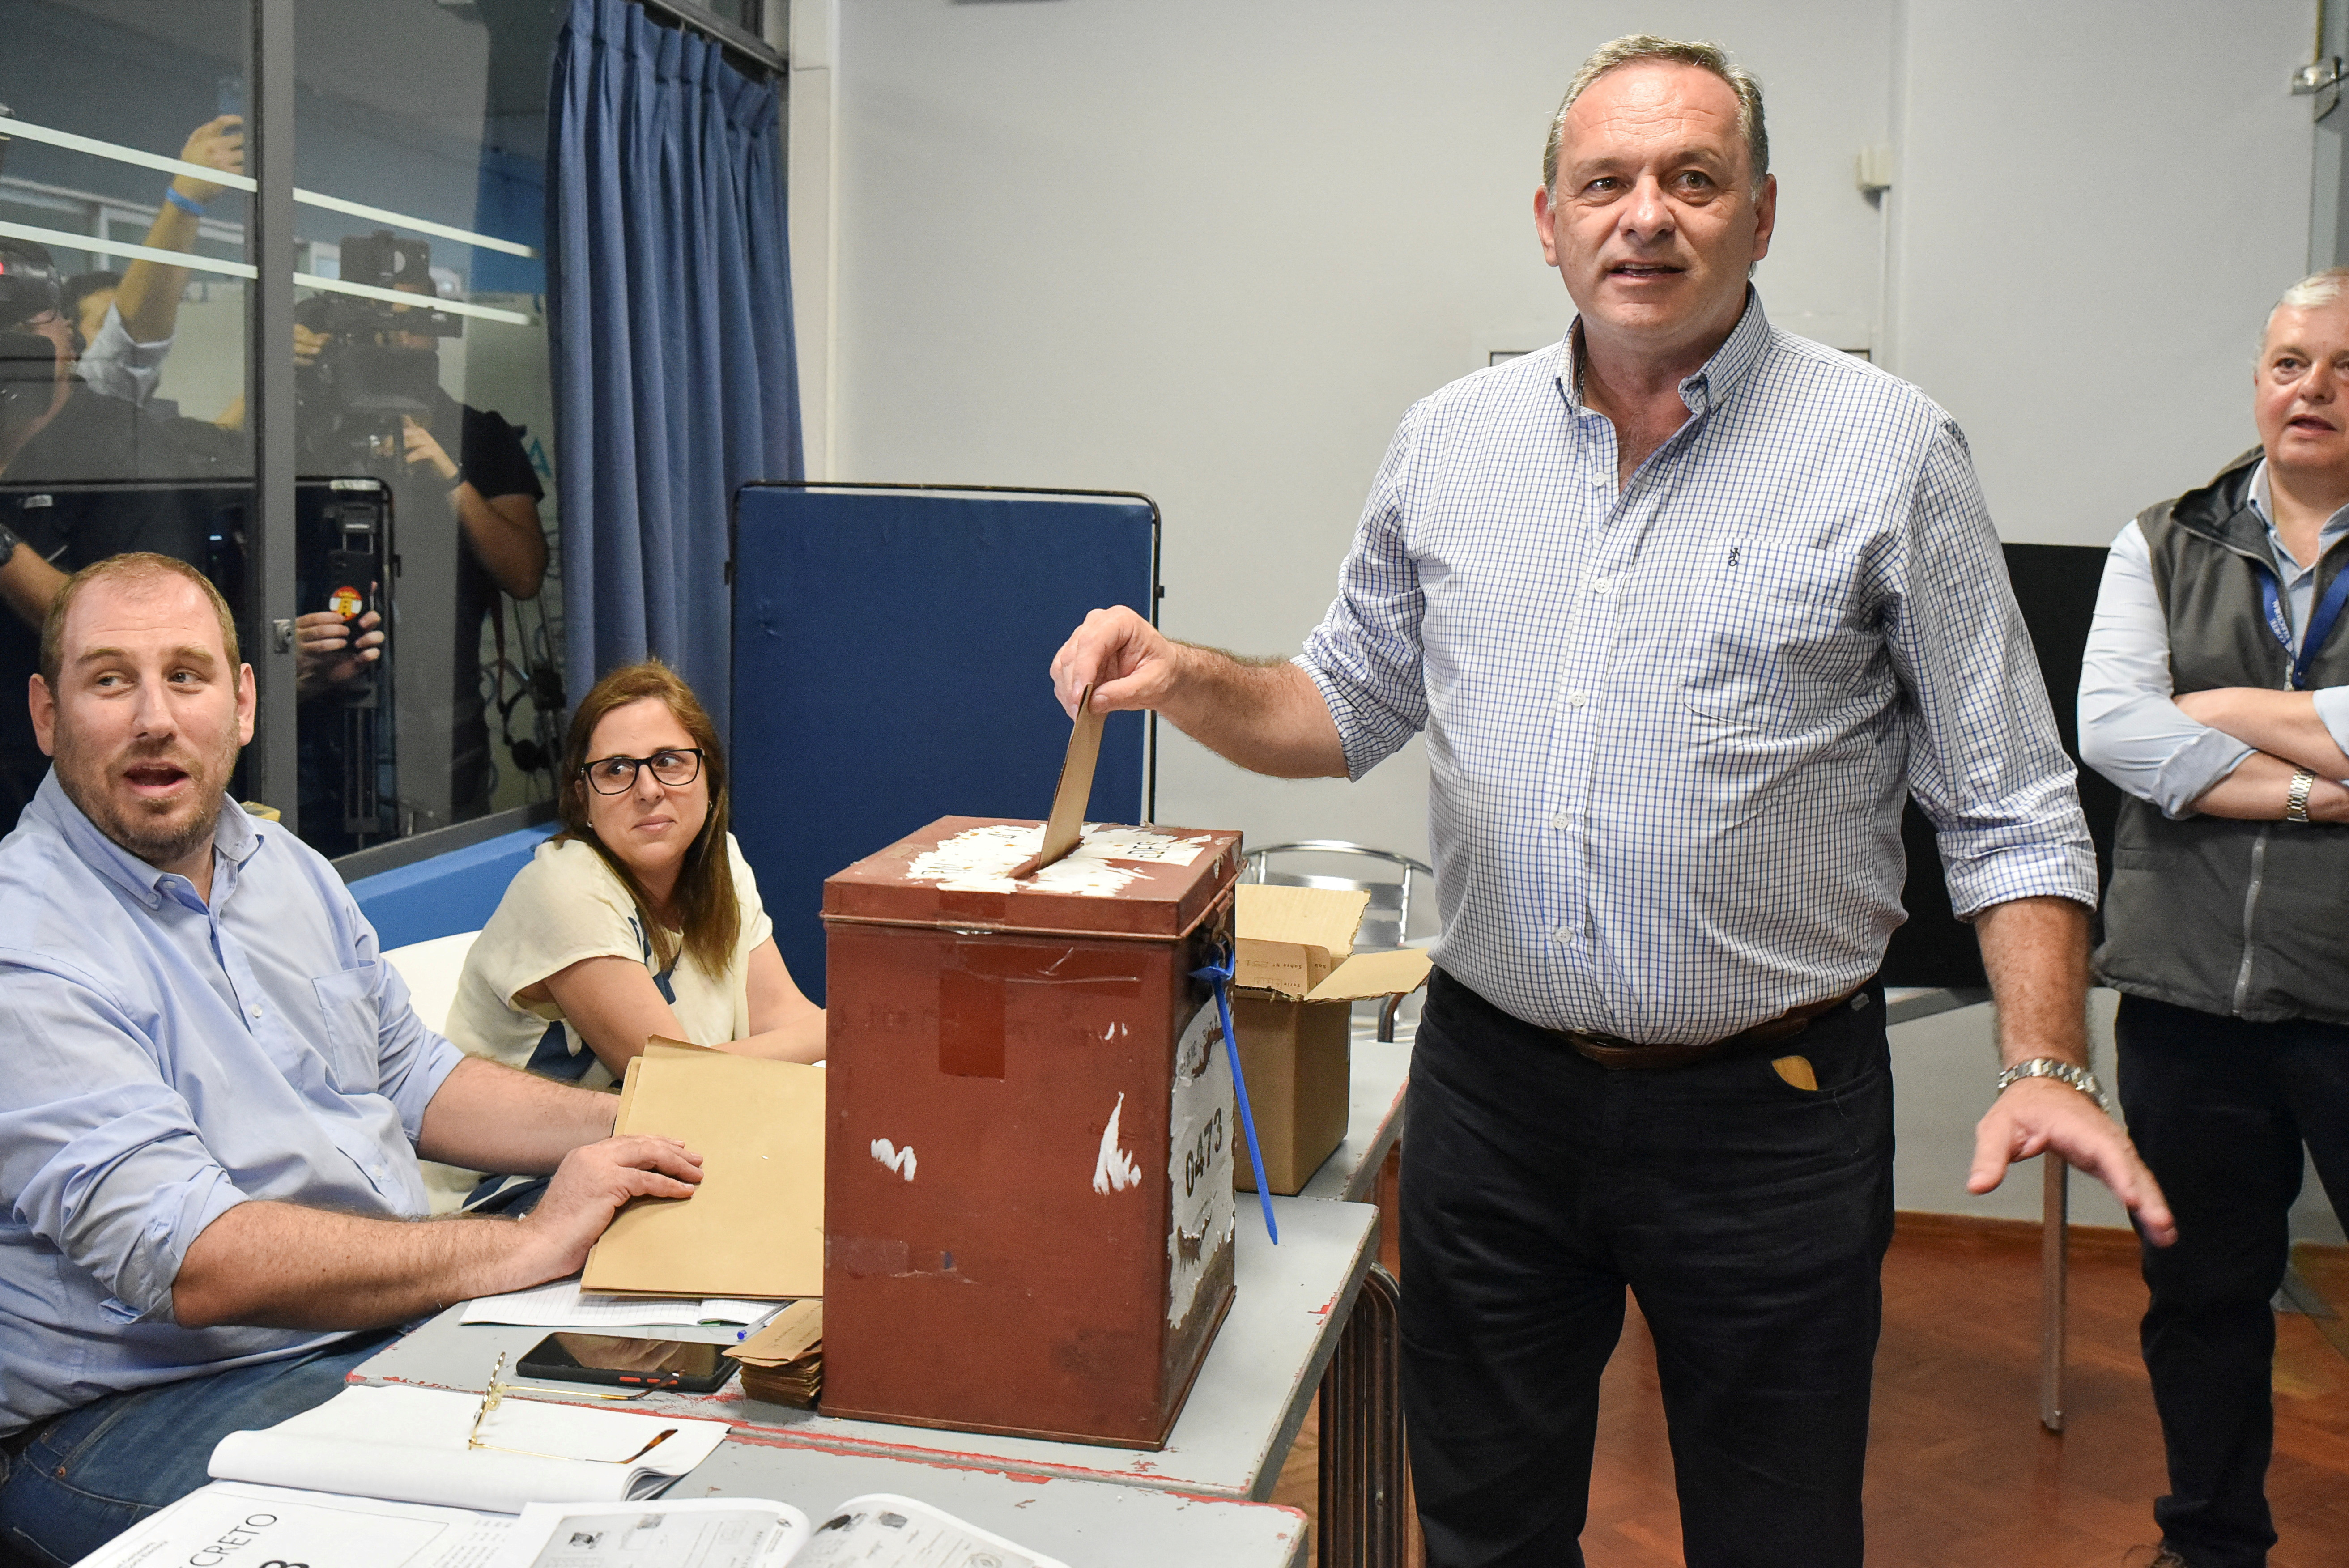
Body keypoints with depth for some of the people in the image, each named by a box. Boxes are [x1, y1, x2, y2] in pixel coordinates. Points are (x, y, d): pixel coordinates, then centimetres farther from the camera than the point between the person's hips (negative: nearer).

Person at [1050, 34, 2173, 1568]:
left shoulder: (1887, 448, -6)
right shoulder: (1450, 440, 4)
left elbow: (2007, 807, -5)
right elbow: (1348, 704, 13)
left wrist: (2045, 1067, -16)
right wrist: (1188, 680, -6)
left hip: (1768, 1110, -3)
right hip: (1493, 1082, 3)